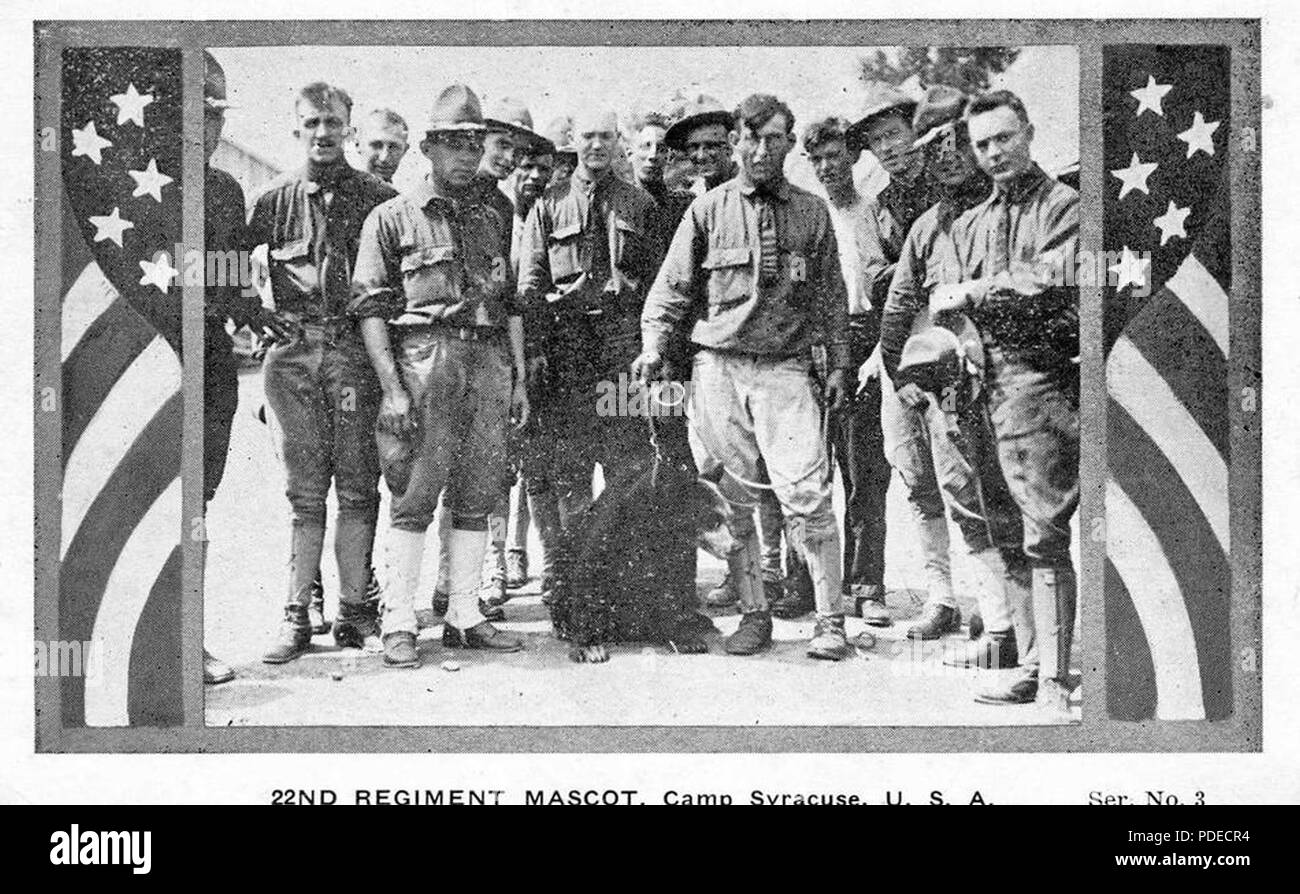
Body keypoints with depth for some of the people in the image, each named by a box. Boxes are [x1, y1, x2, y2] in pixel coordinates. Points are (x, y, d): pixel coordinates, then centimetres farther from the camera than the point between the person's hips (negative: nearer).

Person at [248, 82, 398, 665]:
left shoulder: (379, 199, 6)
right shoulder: (274, 201, 10)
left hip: (355, 351, -1)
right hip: (295, 354, 1)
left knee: (357, 487, 1)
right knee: (305, 491, 3)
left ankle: (354, 611, 9)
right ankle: (297, 616, 6)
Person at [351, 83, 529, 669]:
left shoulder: (493, 221, 19)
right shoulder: (391, 219, 3)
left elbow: (512, 305, 21)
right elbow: (370, 308, -3)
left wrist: (519, 379, 13)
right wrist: (392, 388, -12)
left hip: (490, 363, 5)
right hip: (424, 361, -5)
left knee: (476, 499, 7)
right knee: (414, 499, -6)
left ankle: (464, 617, 14)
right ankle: (398, 625, -1)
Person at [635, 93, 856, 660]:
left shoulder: (812, 212, 11)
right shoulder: (708, 210, 8)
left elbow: (832, 296, 15)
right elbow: (671, 288, 8)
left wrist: (839, 364, 9)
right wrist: (653, 348, -5)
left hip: (786, 366, -1)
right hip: (718, 365, 1)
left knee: (806, 495, -10)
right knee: (732, 499, 3)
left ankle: (830, 622, -5)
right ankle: (754, 615, 14)